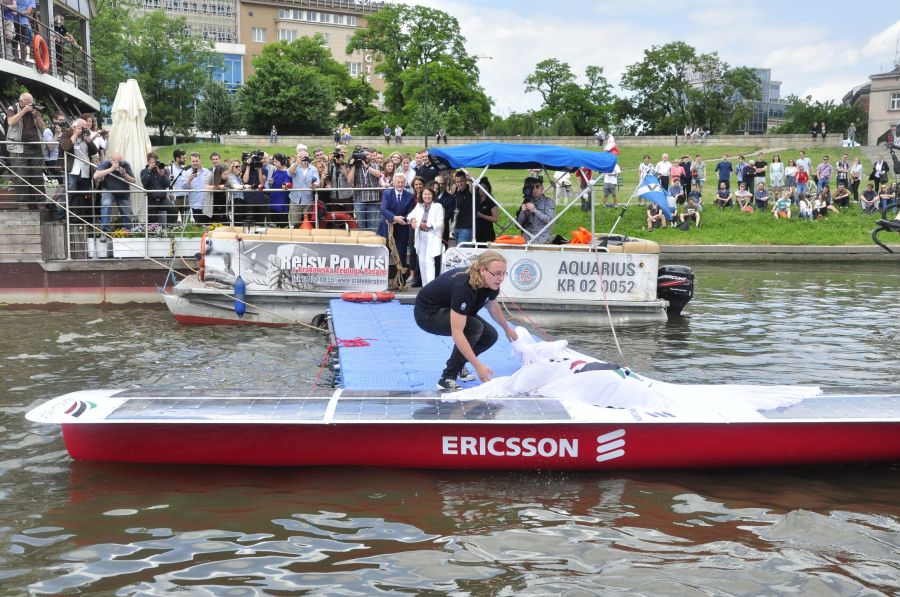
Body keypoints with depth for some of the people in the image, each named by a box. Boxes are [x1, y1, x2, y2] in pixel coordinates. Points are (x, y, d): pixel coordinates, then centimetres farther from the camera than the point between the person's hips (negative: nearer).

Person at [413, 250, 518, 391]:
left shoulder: (491, 284, -14)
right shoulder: (464, 286, -38)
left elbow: (492, 307, 11)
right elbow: (457, 332, -41)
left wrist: (507, 328, 26)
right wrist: (478, 366, -43)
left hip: (449, 309, 8)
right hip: (427, 313, -8)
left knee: (490, 336, -7)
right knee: (474, 327, -29)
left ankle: (456, 365, 16)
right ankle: (447, 380, -19)